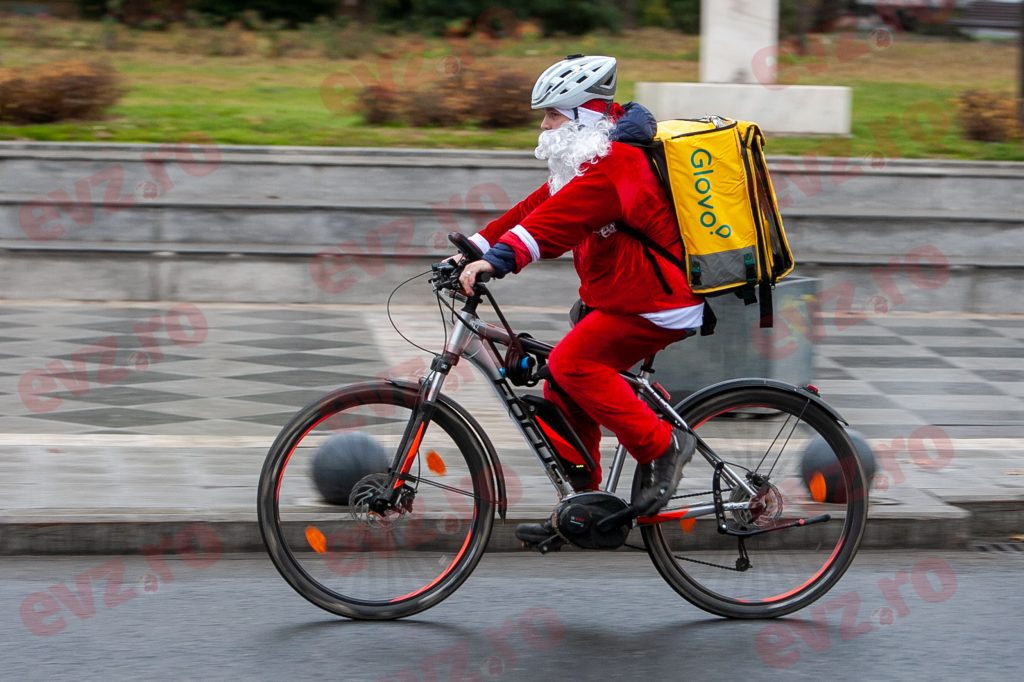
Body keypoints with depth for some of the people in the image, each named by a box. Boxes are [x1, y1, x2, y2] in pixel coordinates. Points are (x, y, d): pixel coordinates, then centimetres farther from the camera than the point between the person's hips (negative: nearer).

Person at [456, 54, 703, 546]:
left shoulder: (614, 163, -18)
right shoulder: (587, 162, 17)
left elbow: (559, 218, -32)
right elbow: (536, 209, 14)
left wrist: (499, 258, -41)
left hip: (655, 303, -10)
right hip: (620, 298, 10)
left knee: (571, 362, -22)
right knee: (563, 393, 5)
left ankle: (662, 446, -13)